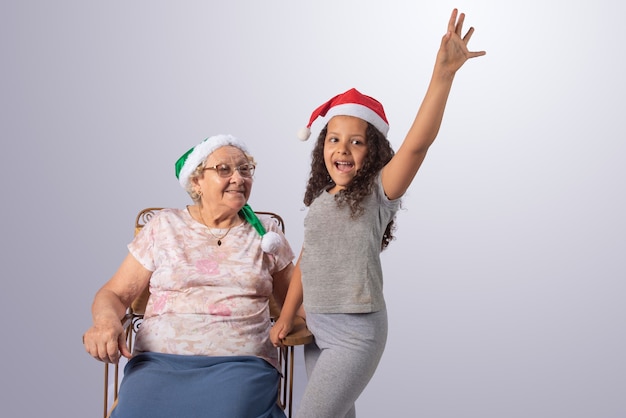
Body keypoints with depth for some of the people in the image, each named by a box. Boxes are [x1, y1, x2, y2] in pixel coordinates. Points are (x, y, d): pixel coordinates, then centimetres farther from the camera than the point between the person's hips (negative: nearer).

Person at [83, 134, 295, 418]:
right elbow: (113, 293, 12)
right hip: (160, 361, 0)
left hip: (240, 364, 0)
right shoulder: (164, 226, 11)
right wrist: (105, 319, -12)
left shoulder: (265, 232, 14)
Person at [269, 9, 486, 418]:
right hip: (316, 328, 7)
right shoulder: (320, 199, 7)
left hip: (356, 333, -6)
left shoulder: (377, 193, -11)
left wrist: (443, 75, -38)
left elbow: (417, 143, -27)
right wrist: (286, 317, 12)